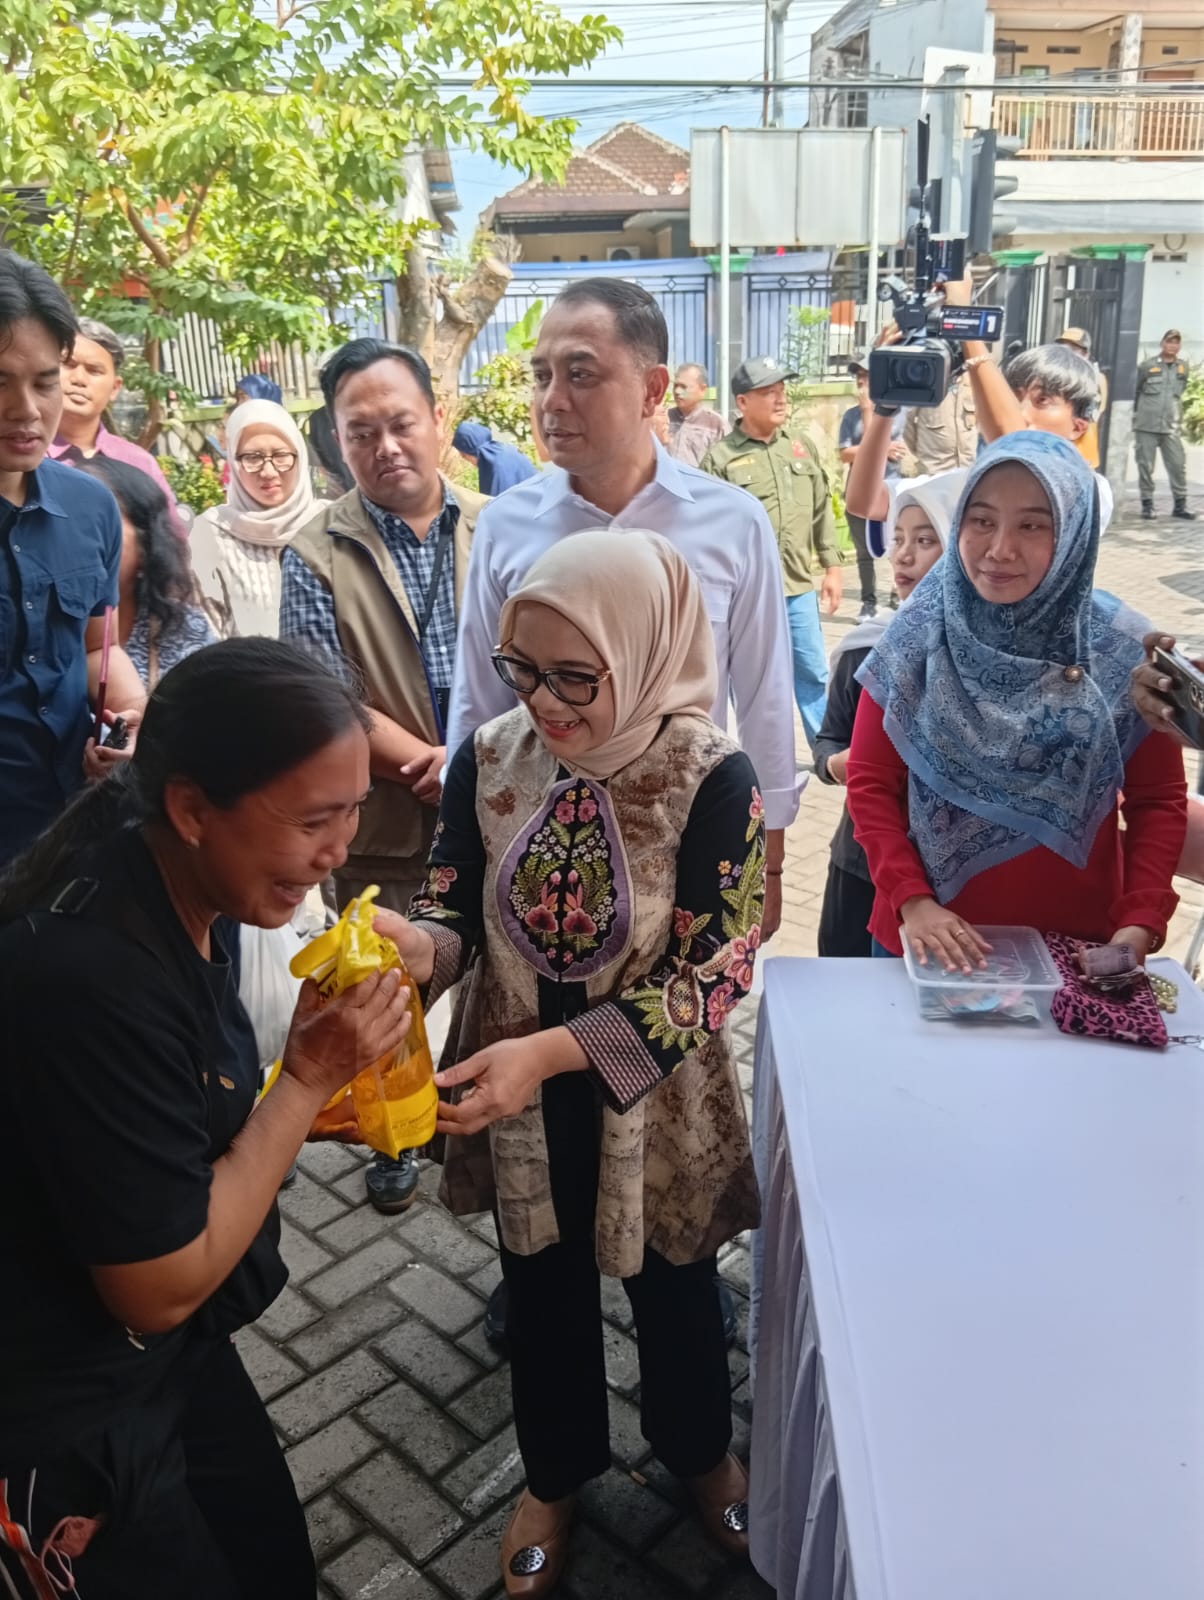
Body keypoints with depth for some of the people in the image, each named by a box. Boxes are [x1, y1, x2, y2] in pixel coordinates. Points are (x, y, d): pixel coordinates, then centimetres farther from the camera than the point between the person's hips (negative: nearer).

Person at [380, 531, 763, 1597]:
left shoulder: (712, 779, -23)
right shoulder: (490, 758, -12)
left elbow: (709, 977, -23)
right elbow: (457, 905, -5)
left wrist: (550, 1051, -32)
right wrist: (418, 945, -29)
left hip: (653, 1098, -2)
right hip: (519, 1097, 3)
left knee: (671, 1286, 23)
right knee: (543, 1288, 24)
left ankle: (699, 1448, 56)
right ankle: (558, 1471, 54)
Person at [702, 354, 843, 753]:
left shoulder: (802, 444, 7)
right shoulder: (721, 458, -7)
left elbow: (822, 509, 13)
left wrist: (832, 566, 11)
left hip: (798, 586, 4)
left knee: (813, 672, 14)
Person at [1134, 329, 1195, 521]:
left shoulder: (1184, 368, 9)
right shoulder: (1147, 367, -1)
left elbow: (1180, 392, 19)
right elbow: (1133, 391, 5)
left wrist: (1174, 414, 17)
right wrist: (1135, 414, 6)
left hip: (1172, 427, 2)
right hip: (1146, 425, -2)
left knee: (1178, 465, -2)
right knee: (1145, 466, 1)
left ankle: (1180, 505, 4)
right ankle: (1147, 504, 11)